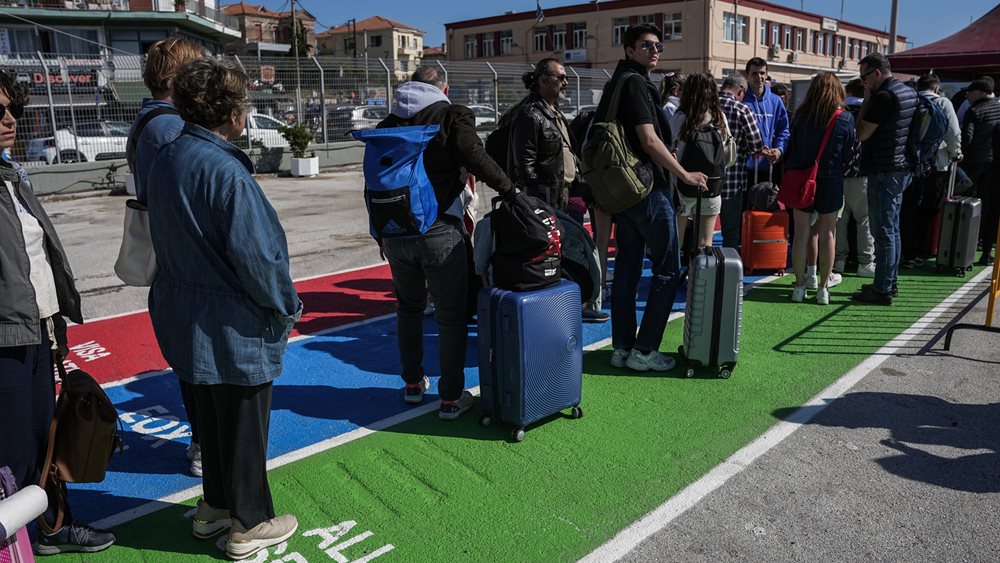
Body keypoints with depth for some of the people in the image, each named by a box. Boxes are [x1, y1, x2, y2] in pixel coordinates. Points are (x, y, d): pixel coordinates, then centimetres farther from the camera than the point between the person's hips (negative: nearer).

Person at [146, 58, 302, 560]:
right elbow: (254, 255, -24)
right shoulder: (224, 170, -24)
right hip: (235, 328, -9)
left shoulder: (164, 160, 4)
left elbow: (167, 238, 12)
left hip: (187, 318, 9)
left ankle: (214, 506, 41)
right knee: (244, 423, 8)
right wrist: (287, 306, -9)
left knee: (212, 414, 23)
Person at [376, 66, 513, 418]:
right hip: (440, 231, -5)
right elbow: (473, 155, -19)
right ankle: (451, 398, 9)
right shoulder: (453, 115, -1)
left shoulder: (388, 123, 12)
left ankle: (413, 385, 31)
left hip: (396, 231, 5)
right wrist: (507, 186, -6)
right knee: (451, 316, 4)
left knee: (409, 307, 22)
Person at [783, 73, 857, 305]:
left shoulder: (801, 115, -3)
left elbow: (791, 147, 3)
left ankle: (799, 286, 10)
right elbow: (849, 154, 0)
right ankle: (823, 288, 10)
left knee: (802, 234, 6)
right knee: (827, 234, 6)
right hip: (831, 181, -1)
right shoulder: (845, 118, -6)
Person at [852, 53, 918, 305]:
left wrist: (866, 101, -8)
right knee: (892, 229, 16)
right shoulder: (910, 92, 13)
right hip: (902, 168, 10)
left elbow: (861, 134, -15)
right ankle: (890, 282, 25)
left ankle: (882, 290, -1)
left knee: (883, 231, -5)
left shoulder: (883, 96, -18)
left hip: (884, 171, -10)